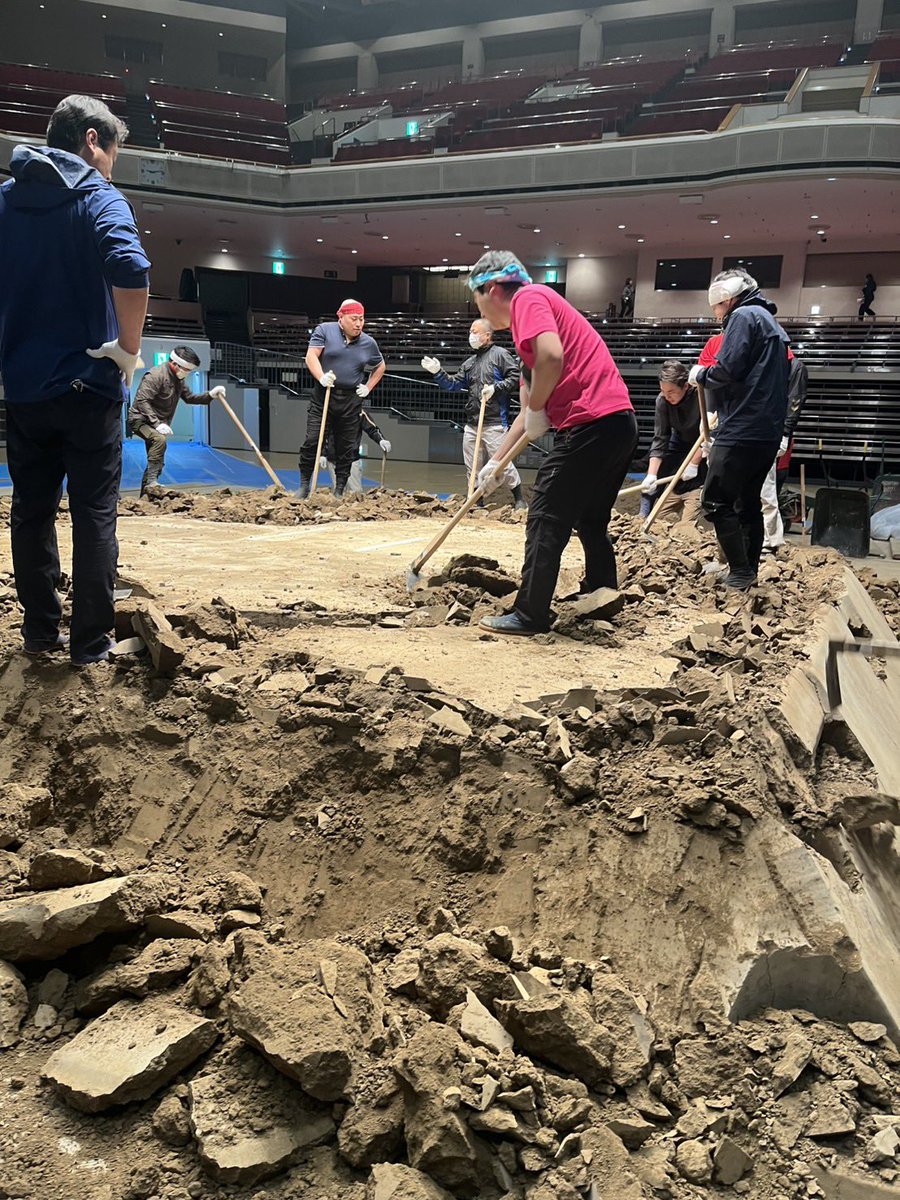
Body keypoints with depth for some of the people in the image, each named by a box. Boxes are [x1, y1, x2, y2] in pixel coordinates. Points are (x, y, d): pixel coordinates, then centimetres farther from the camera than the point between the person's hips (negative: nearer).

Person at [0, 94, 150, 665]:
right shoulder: (100, 199, -6)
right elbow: (131, 272, -25)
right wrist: (129, 349, -14)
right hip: (88, 387, -5)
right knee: (94, 516, 2)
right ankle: (92, 642, 7)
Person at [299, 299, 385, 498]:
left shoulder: (369, 343, 9)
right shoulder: (324, 330, 0)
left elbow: (380, 367, 26)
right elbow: (311, 356, -9)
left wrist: (368, 387, 13)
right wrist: (321, 378, -26)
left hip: (351, 401, 3)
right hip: (323, 396, -2)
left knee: (347, 448, 5)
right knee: (312, 442, -8)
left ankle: (339, 491, 15)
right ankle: (304, 485, 4)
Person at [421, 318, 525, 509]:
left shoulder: (500, 354, 0)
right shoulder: (469, 363, 21)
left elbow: (516, 378, -8)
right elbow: (454, 384, 17)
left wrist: (495, 388, -16)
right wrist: (437, 373, 4)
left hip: (494, 423, -7)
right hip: (471, 425, 7)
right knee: (472, 467, 9)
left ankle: (519, 500, 4)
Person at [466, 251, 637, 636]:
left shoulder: (528, 298, -2)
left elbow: (552, 357, -23)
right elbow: (527, 411, 30)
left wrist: (538, 410, -6)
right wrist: (495, 461, 31)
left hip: (591, 423, -10)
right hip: (619, 421, 10)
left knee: (546, 520, -2)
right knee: (590, 519, 21)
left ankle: (530, 615, 4)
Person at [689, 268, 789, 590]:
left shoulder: (744, 316, -5)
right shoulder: (773, 325, 26)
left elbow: (728, 371, -18)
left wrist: (701, 375, 1)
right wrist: (720, 409, 23)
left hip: (741, 431, -10)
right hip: (769, 432, 10)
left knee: (716, 502, -8)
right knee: (748, 503, 14)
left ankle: (740, 573, -10)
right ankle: (749, 573, 18)